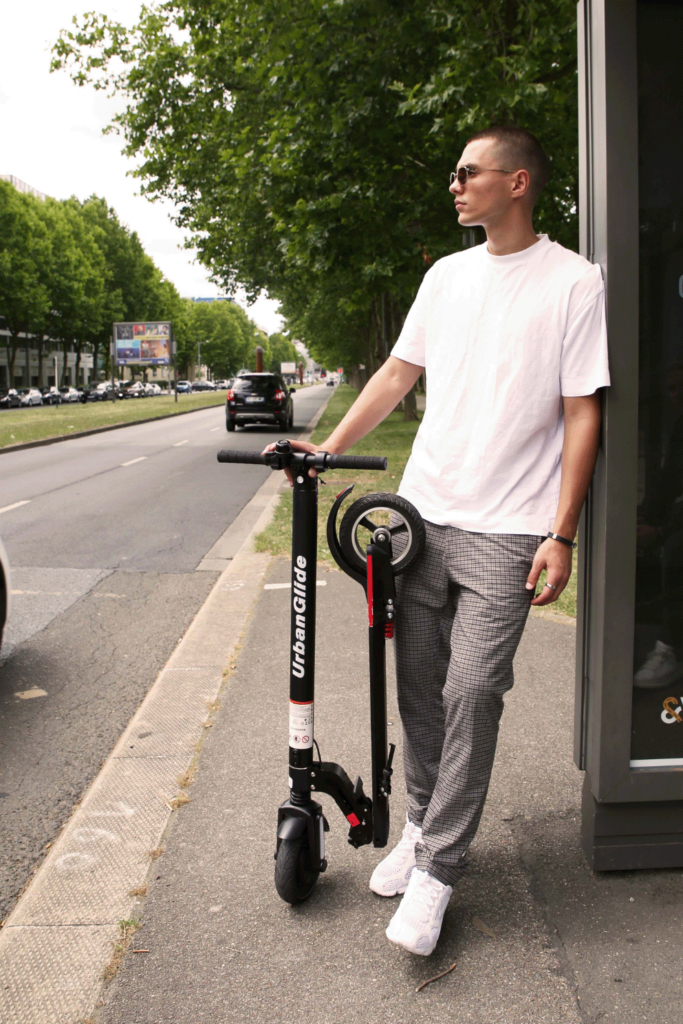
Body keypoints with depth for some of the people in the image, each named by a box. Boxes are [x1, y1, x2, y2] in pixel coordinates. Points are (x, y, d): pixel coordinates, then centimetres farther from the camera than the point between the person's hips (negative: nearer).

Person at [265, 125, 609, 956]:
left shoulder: (574, 281, -3)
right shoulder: (447, 274, 13)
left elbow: (582, 413, -5)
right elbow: (400, 372, 17)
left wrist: (561, 533, -10)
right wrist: (326, 448, 10)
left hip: (504, 529, -5)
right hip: (421, 510, 5)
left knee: (472, 690, -6)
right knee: (419, 682, 11)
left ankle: (438, 869, 8)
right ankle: (422, 825, 29)